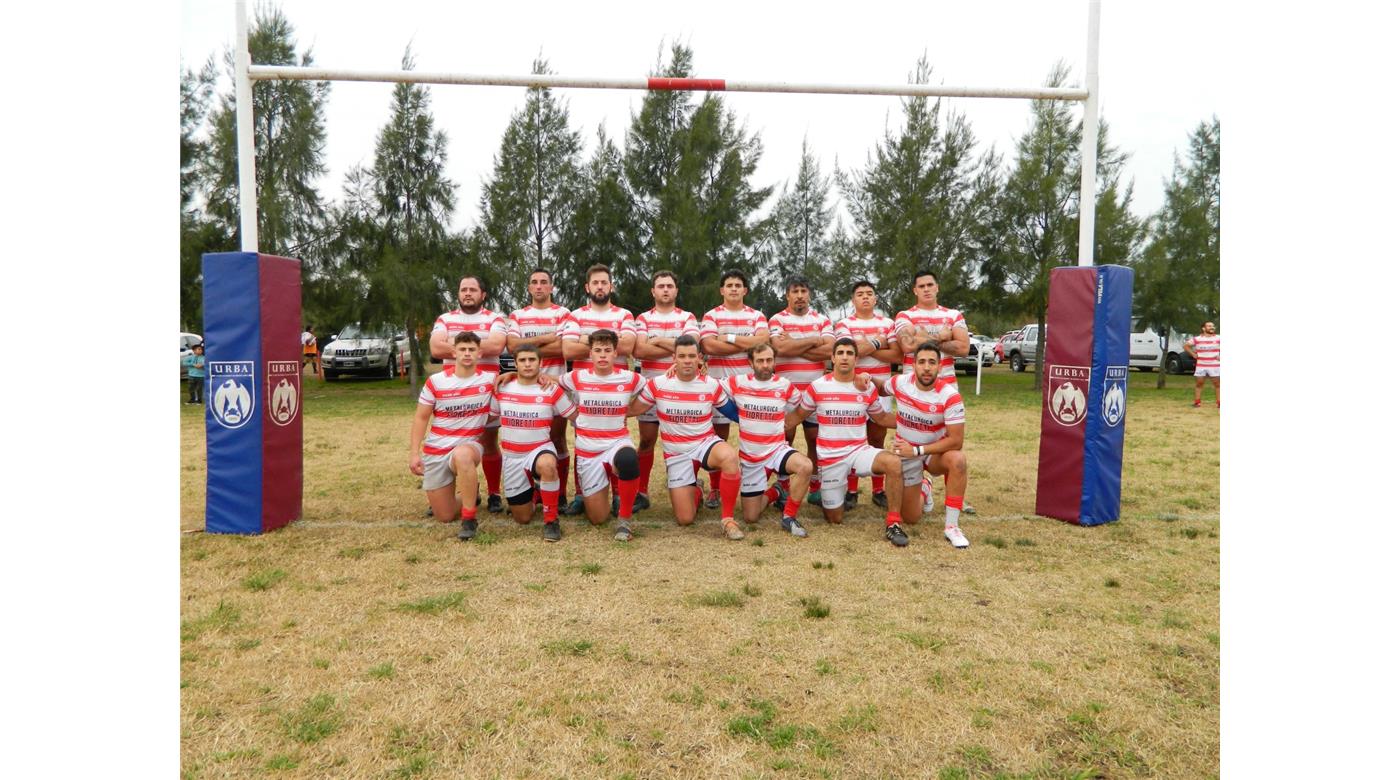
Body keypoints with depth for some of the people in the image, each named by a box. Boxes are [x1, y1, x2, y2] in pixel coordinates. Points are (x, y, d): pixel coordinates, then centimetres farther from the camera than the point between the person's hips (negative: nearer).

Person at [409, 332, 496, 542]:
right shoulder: (436, 382, -4)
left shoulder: (490, 380, -5)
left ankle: (469, 520, -30)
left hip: (469, 446, -2)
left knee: (462, 455, -42)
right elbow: (421, 418, 2)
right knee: (444, 517, 3)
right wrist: (414, 452, -6)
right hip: (436, 452, 2)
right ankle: (470, 497, 38)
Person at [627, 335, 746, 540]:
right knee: (685, 519, -4)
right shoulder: (657, 384, -8)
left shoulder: (712, 385, -5)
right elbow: (632, 410, 2)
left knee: (730, 457, -39)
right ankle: (695, 492, 35)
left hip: (706, 443, 0)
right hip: (676, 453, 0)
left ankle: (727, 518, -20)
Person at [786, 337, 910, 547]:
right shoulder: (817, 387, -6)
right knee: (834, 518, 5)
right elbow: (797, 416, 5)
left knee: (894, 462, -32)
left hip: (859, 450, 1)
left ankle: (893, 523, -19)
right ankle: (835, 496, 42)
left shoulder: (868, 388, -1)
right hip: (829, 457, -1)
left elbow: (881, 417, 14)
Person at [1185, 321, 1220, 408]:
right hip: (1201, 366, 1)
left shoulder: (1218, 338, -1)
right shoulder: (1197, 339, 1)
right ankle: (1197, 402, 11)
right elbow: (1186, 346, 10)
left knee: (1217, 384, 2)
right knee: (1199, 384, 5)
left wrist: (1220, 356, -1)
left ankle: (1219, 403, 6)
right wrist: (1193, 355, 3)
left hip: (1214, 366, -1)